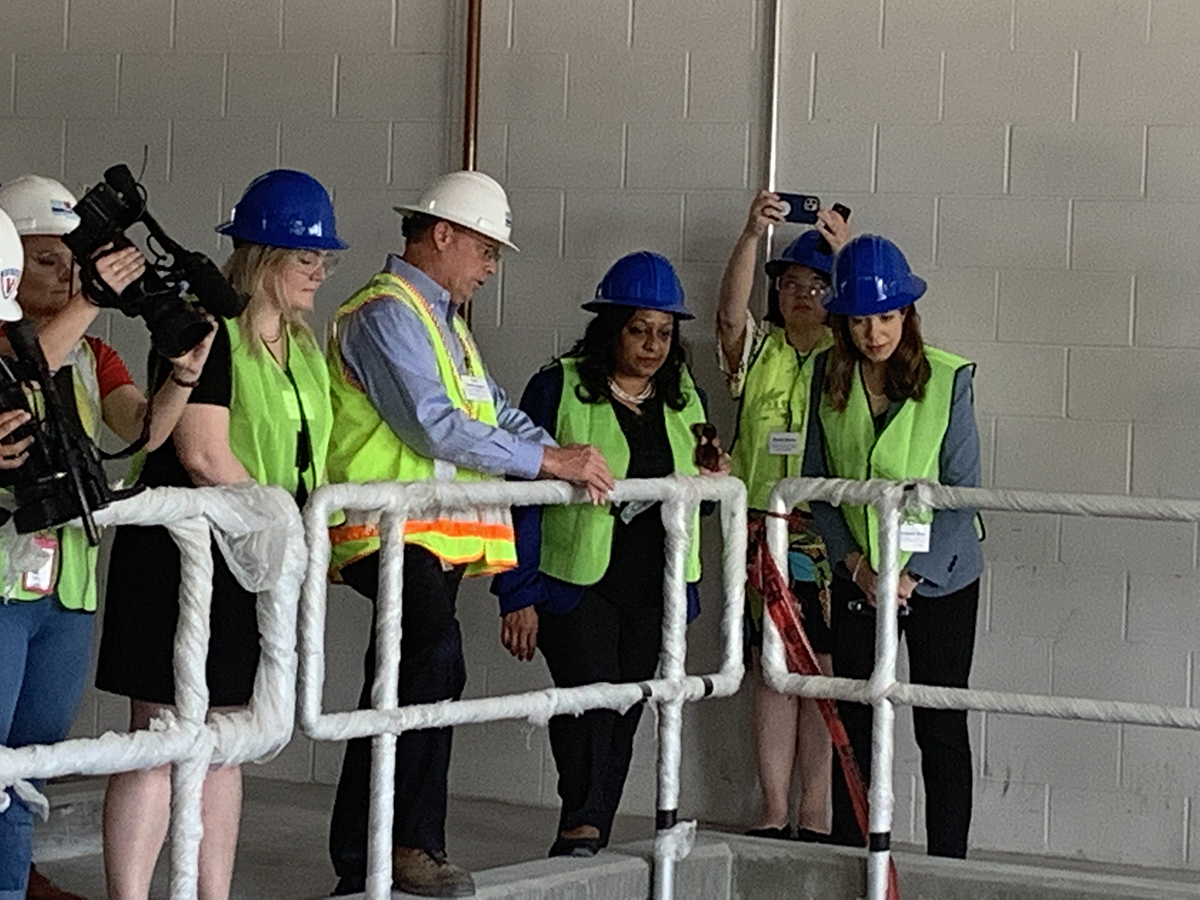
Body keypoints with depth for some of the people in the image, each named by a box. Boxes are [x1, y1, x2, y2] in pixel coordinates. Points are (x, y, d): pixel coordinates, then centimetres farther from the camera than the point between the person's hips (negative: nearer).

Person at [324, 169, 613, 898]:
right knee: (437, 658, -27)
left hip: (438, 536, 11)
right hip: (390, 530, -11)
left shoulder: (446, 320, 24)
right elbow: (435, 426, -19)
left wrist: (569, 463, 0)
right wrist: (546, 461, -16)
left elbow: (495, 412, 19)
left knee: (397, 689, 11)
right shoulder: (387, 314, -10)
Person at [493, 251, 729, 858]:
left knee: (624, 714, 6)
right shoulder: (560, 388, -5)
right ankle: (583, 826, -20)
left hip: (654, 590, 5)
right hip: (576, 582, -5)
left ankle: (588, 842, 14)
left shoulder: (683, 398, 12)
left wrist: (710, 484, -1)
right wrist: (519, 595, -12)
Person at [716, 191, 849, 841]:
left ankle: (816, 817, 3)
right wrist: (753, 235, -23)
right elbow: (730, 312, -9)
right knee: (771, 670, 5)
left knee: (822, 672, -2)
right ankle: (774, 812, 9)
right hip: (762, 526, 3)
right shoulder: (759, 350, 10)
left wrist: (845, 251, -26)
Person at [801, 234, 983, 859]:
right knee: (854, 722, 6)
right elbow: (815, 483, 4)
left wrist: (914, 575, -15)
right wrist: (855, 562, -8)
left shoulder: (948, 379, -11)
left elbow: (963, 494, -9)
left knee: (941, 728, 1)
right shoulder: (825, 376, -1)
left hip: (939, 574, -3)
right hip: (858, 575, 3)